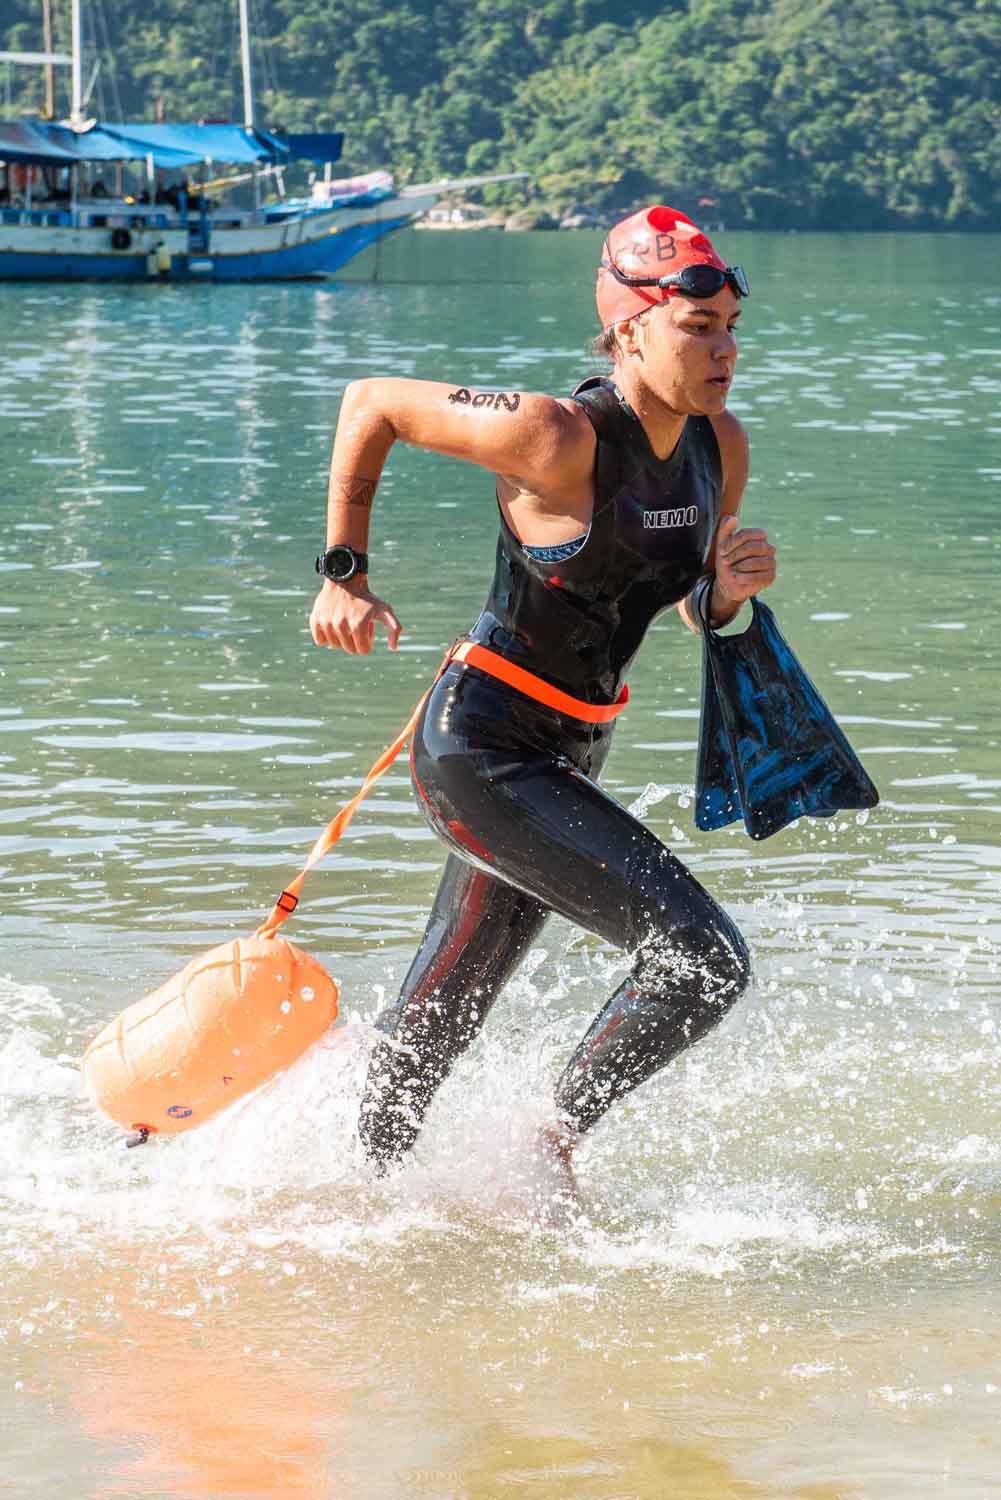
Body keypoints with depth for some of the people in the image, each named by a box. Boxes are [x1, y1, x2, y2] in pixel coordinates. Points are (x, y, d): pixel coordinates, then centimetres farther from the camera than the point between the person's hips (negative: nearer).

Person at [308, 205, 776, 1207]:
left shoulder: (720, 446, 0)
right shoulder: (558, 438, -22)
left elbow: (693, 612, 13)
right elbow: (371, 404, -11)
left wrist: (729, 590, -10)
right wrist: (343, 576, -8)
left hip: (564, 755, 8)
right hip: (480, 752, -8)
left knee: (439, 1020, 19)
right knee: (706, 962, -14)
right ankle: (551, 1150, 3)